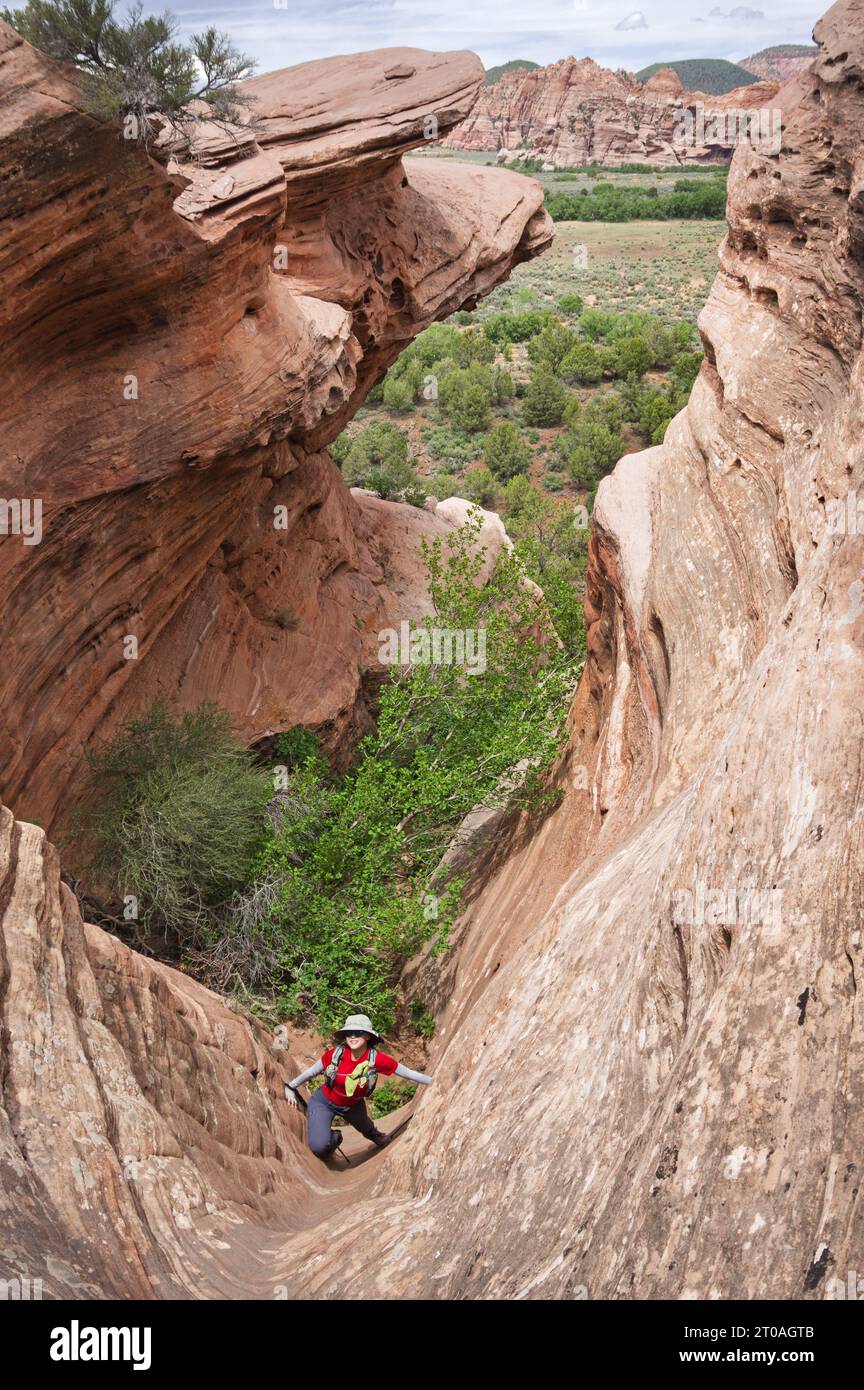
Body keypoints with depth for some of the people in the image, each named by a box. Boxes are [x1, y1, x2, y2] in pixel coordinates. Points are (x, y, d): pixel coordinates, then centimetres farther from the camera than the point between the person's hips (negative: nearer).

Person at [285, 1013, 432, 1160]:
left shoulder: (376, 1059, -28)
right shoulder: (336, 1053, -29)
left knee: (366, 1128, 31)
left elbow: (407, 1072, -18)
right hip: (323, 1101, -2)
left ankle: (375, 1136, 70)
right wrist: (291, 1086, -2)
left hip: (353, 1105, 2)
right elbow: (312, 1071, -11)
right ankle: (334, 1137, 15)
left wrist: (433, 1082, -14)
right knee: (319, 1147, -22)